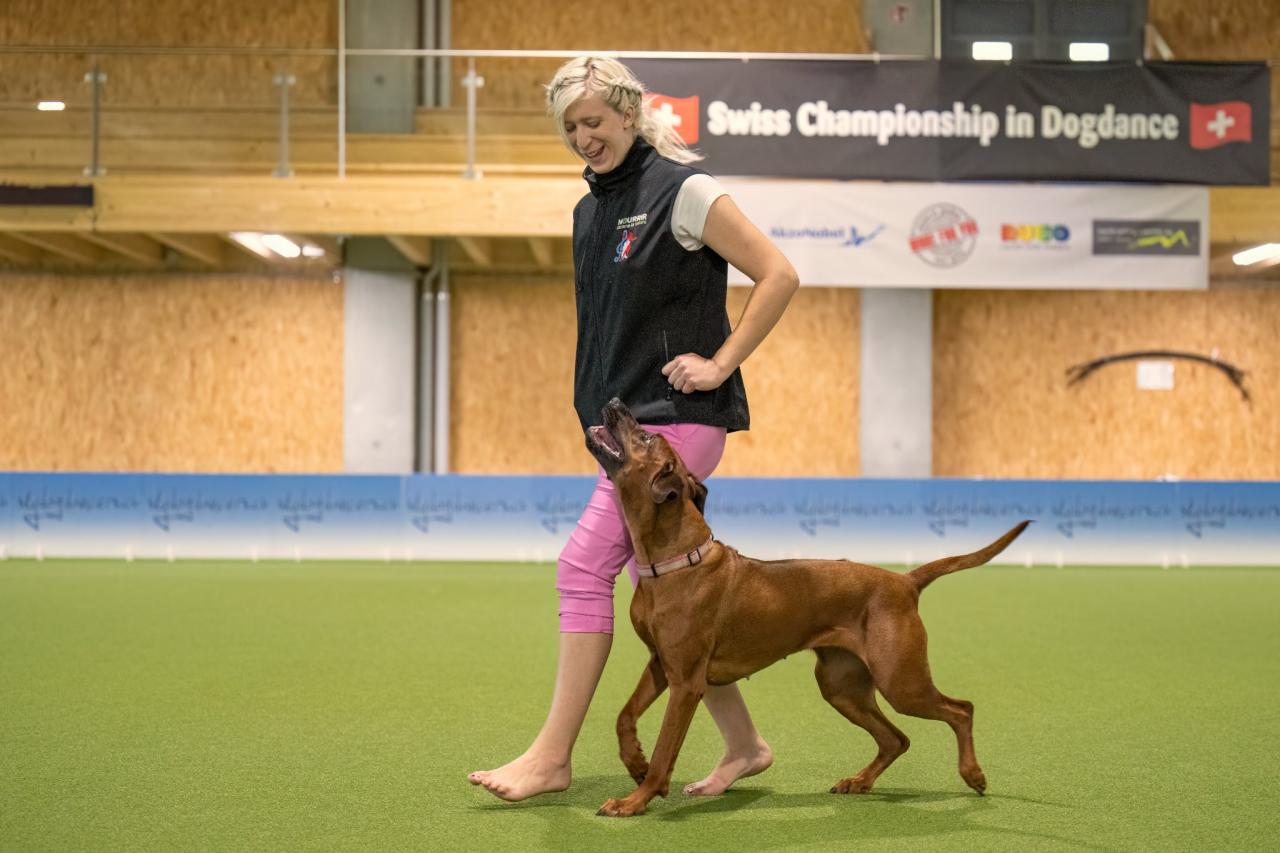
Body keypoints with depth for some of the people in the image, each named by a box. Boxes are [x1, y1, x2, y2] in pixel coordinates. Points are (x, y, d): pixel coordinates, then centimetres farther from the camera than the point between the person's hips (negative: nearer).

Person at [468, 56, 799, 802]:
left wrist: (722, 362, -11)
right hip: (626, 418, 9)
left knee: (585, 567, -12)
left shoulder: (683, 191, -9)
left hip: (676, 417, -9)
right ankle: (743, 743, 20)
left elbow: (779, 275, -10)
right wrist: (602, 411, 15)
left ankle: (553, 756, -4)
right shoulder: (591, 210, 15)